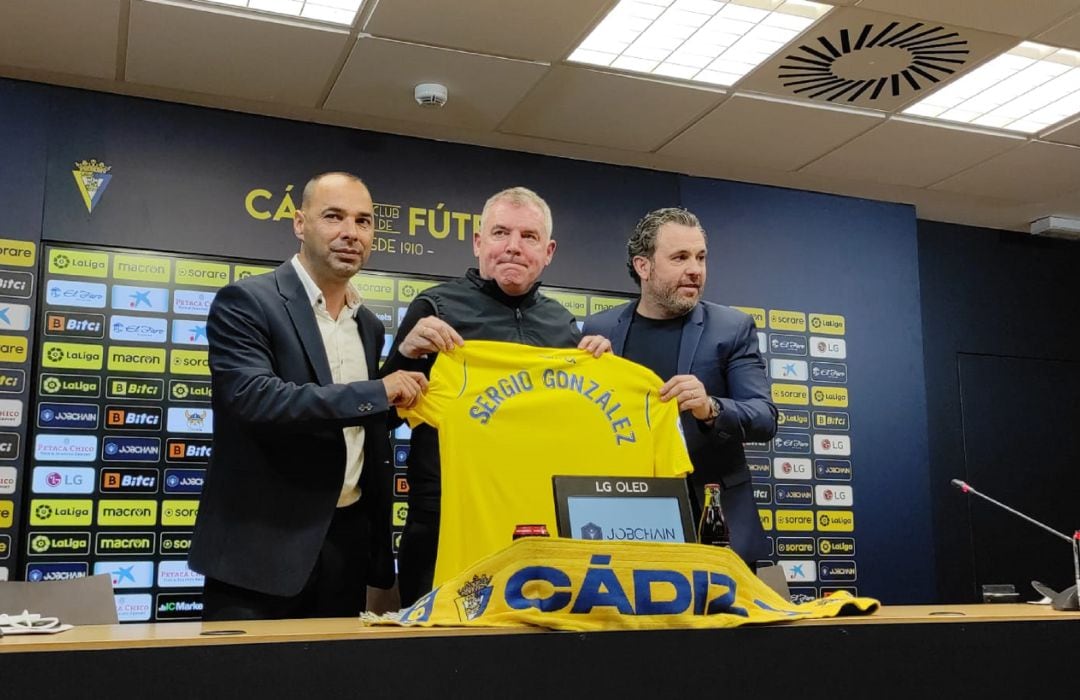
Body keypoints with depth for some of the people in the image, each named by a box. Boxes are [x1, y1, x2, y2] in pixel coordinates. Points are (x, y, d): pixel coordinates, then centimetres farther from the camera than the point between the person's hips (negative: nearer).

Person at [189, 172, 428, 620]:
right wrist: (376, 393, -21)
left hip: (347, 544, 6)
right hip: (261, 548, -6)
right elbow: (253, 398, -23)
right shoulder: (246, 303, -7)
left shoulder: (368, 326, 13)